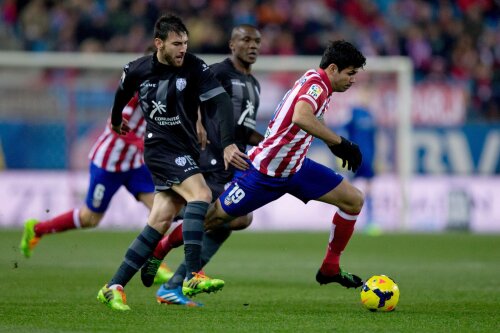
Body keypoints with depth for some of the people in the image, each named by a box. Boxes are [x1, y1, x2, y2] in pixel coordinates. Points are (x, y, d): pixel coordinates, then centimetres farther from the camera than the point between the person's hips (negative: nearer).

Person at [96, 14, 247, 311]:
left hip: (186, 150, 3)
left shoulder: (195, 68, -9)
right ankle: (193, 276, -32)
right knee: (201, 195, -26)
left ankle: (115, 287, 6)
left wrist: (228, 143, -32)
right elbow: (122, 95, 18)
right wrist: (116, 122, 36)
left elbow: (221, 101, -18)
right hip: (161, 148, -3)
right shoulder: (137, 71, -5)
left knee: (160, 222, -1)